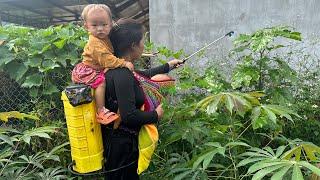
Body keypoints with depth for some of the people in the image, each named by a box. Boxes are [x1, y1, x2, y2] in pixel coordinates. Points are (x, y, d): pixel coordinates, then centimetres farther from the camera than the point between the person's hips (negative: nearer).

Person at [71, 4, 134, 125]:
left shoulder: (106, 39, 4)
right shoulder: (95, 42, -25)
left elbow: (110, 55, 18)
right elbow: (106, 59, -32)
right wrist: (124, 63, -34)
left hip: (99, 70, 10)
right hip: (87, 70, -10)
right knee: (100, 82, -29)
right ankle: (100, 110, -23)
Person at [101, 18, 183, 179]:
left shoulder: (117, 68, 3)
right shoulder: (121, 74, -26)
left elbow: (143, 75, 21)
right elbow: (129, 116, -30)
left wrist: (168, 65, 29)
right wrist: (156, 115, -14)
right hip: (121, 145, -9)